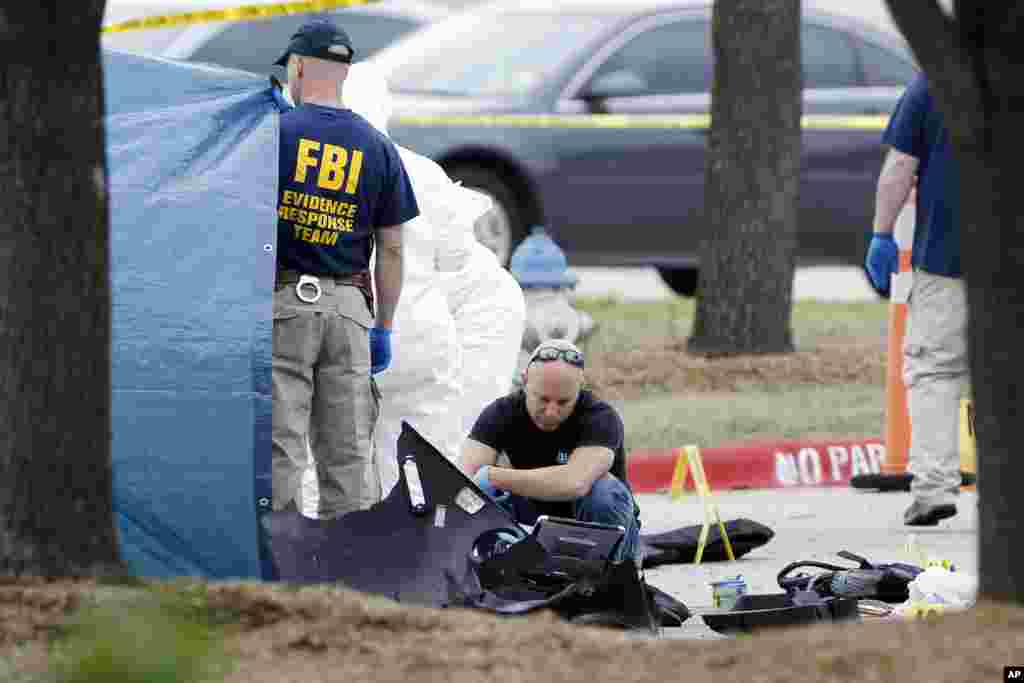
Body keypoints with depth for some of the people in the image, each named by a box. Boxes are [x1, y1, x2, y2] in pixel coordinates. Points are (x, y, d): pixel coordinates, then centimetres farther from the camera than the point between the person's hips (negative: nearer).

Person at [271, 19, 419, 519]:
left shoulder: (273, 132, -4)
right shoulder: (377, 148, 8)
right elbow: (391, 248, 9)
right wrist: (382, 327, 15)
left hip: (281, 300, -4)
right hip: (350, 305, 4)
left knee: (280, 443, -5)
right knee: (349, 449, 6)